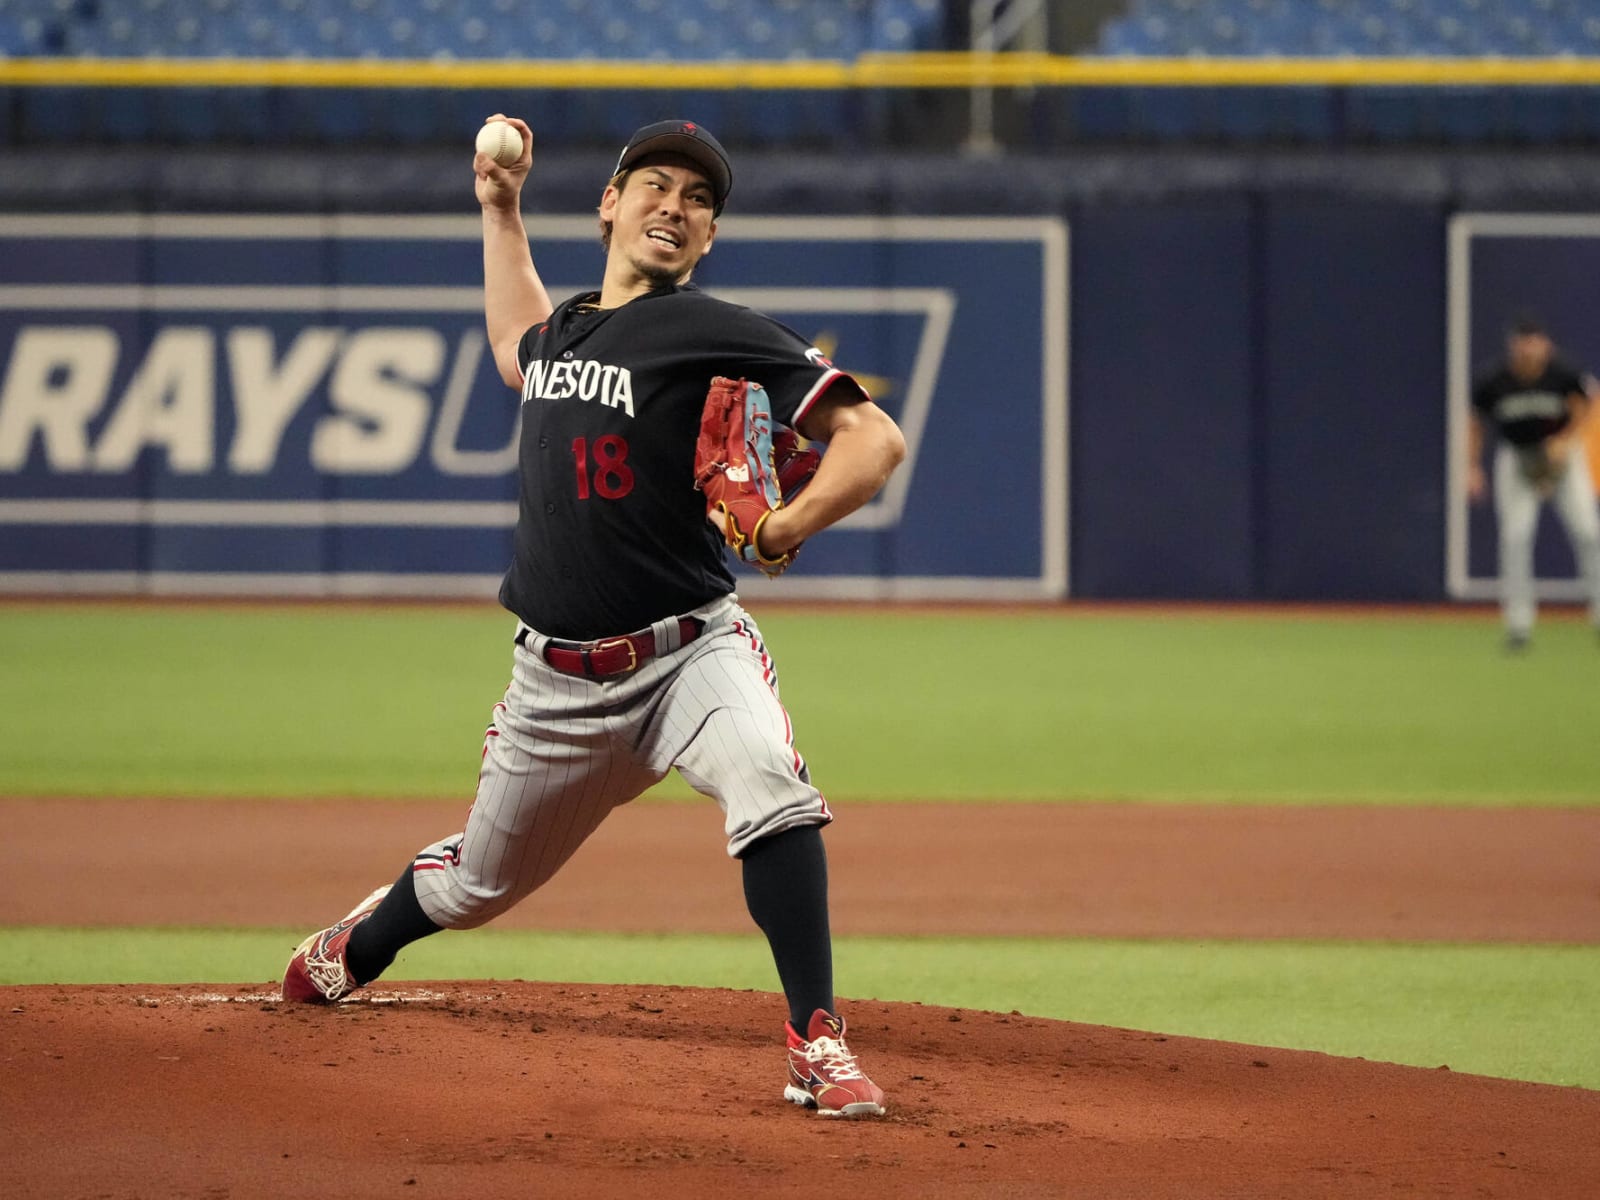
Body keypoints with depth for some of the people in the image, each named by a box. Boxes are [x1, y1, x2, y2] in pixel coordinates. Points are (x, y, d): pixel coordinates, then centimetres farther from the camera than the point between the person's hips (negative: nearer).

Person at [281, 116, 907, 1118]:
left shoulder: (720, 335, -9)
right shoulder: (562, 329, 11)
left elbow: (874, 438, -16)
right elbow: (517, 350, 39)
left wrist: (787, 529, -30)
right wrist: (502, 209, 33)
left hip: (690, 650, -5)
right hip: (558, 676, 5)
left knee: (769, 783, -35)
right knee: (477, 884, 18)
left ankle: (818, 1042, -31)